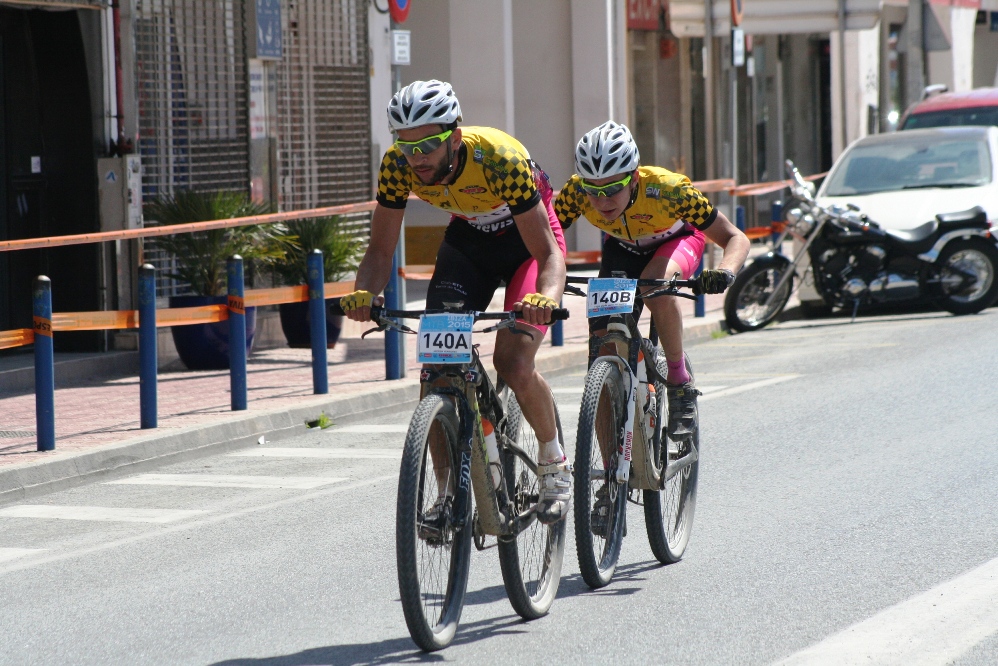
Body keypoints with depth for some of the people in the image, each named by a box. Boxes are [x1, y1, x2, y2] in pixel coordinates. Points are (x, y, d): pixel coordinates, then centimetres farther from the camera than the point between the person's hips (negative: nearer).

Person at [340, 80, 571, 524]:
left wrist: (545, 298, -56)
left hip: (526, 239, -4)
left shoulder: (499, 159, -37)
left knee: (513, 363, -22)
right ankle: (448, 495, -3)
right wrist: (364, 293, -39)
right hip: (468, 239, 4)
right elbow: (381, 249, -17)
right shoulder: (398, 164, -25)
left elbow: (548, 253, -34)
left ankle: (554, 465, 4)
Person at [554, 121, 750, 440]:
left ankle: (680, 384, -19)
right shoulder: (577, 191, -31)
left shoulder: (667, 189, -38)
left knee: (657, 285, -39)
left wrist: (724, 272, -55)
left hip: (677, 240, -3)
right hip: (622, 247, 4)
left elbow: (735, 238, -33)